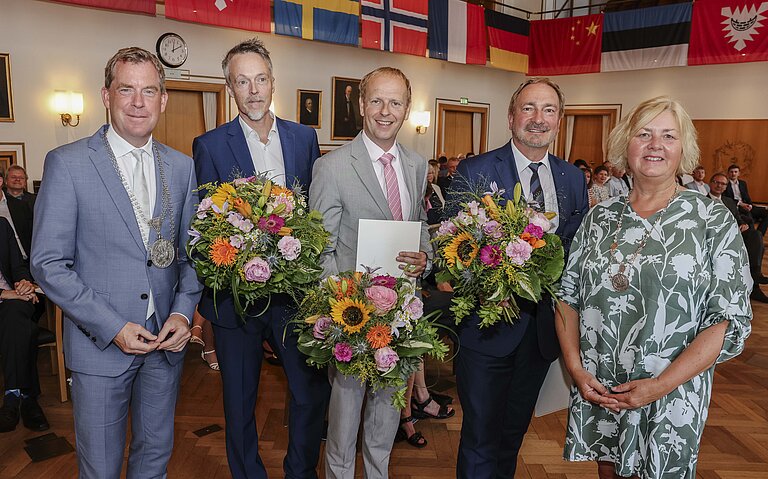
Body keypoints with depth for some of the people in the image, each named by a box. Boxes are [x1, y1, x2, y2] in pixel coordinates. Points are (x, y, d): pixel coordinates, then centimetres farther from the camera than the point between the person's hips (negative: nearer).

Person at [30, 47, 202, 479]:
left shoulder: (183, 167, 5)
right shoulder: (67, 163, -8)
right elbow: (49, 264, -9)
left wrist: (183, 312, -6)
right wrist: (113, 327, -15)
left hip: (167, 340, 3)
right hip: (100, 343, -3)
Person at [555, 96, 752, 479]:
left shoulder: (714, 220, -7)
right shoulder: (600, 217, 2)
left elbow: (731, 320, -11)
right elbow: (568, 296, 4)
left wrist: (661, 384, -17)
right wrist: (576, 369, -7)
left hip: (671, 396, -2)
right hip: (596, 390, 3)